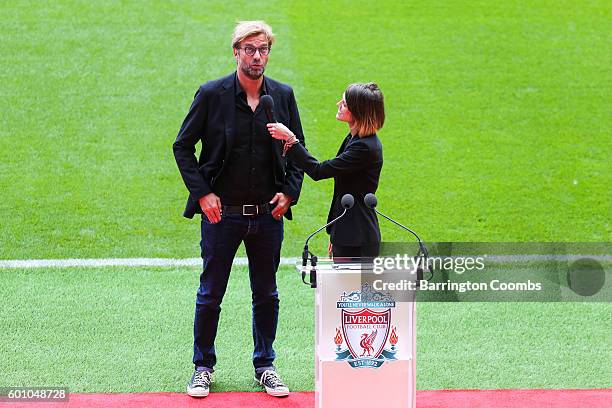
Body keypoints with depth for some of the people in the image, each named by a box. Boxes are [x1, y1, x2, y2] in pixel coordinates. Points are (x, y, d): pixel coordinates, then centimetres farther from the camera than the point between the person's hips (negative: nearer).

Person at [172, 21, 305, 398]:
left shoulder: (283, 96, 3)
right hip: (222, 212, -2)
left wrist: (289, 191, -1)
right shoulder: (212, 94, -6)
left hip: (268, 214, 3)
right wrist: (202, 193, -8)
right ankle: (203, 367, 19)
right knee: (210, 294, 5)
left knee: (266, 294, 11)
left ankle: (265, 366, 24)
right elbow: (183, 146, 0)